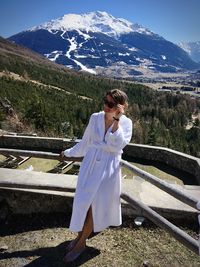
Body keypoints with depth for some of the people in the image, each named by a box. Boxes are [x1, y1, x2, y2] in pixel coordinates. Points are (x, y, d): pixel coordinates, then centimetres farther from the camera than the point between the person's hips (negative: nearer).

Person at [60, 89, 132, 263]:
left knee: (97, 204, 8)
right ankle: (81, 236, 34)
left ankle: (81, 241, 29)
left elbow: (118, 145, -23)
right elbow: (86, 141, 10)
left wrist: (116, 120, -26)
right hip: (90, 164, 3)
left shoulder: (125, 122, -9)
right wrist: (69, 153, 18)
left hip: (109, 168, -2)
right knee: (84, 201, 10)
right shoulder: (95, 118, -2)